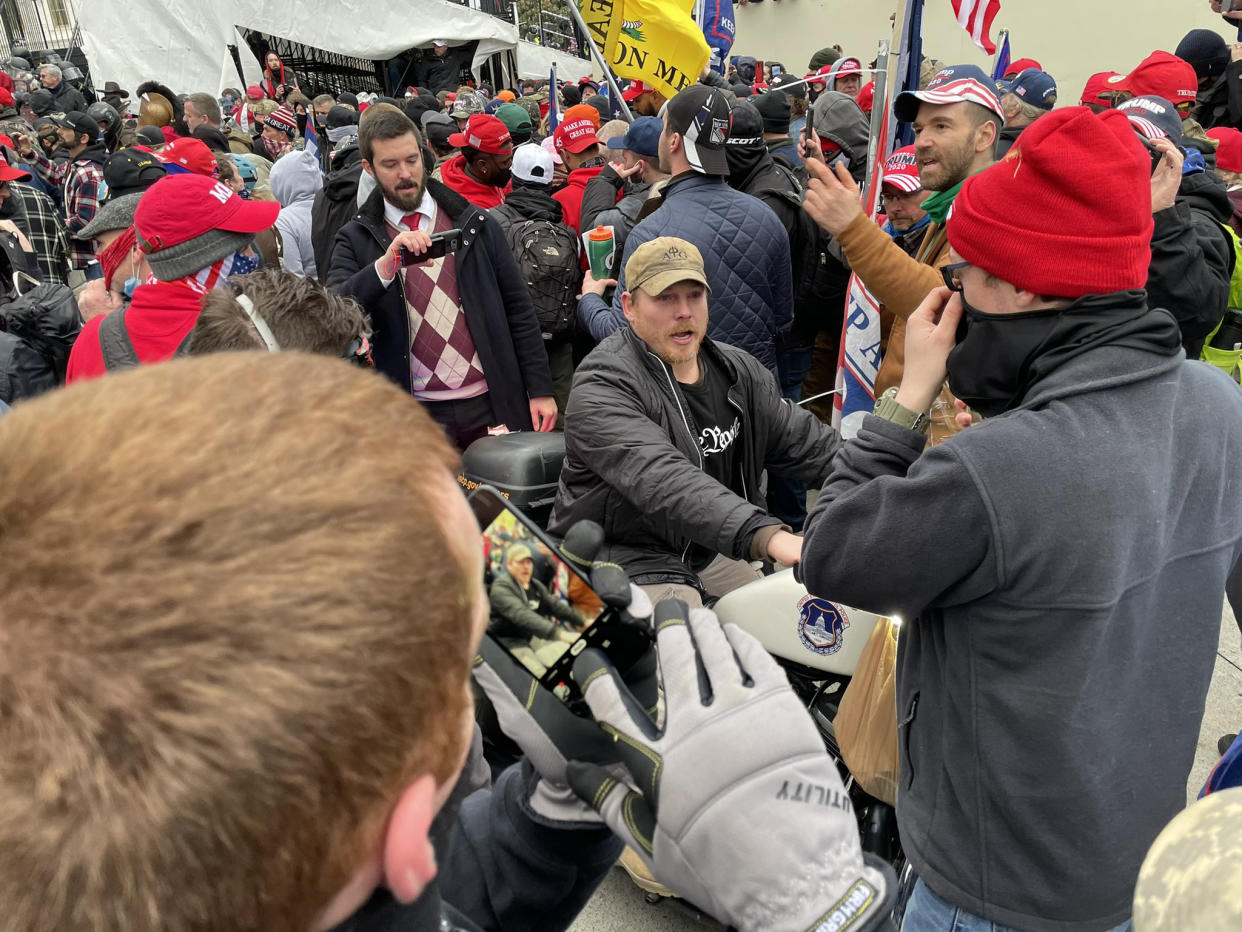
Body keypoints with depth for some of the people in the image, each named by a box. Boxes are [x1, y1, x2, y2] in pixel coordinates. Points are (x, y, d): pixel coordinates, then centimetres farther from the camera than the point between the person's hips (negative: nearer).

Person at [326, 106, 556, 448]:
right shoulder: (355, 240, 3)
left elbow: (518, 308, 6)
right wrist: (385, 267, -28)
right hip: (414, 416, -1)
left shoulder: (474, 224, 5)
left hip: (490, 405, 1)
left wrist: (540, 389, 2)